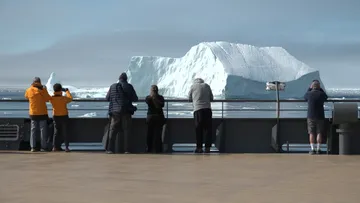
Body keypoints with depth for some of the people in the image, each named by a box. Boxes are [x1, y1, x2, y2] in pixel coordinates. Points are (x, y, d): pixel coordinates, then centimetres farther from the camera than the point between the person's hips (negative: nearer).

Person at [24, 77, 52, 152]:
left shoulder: (29, 90, -2)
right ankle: (43, 147, 2)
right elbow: (48, 99, -1)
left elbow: (26, 97, 19)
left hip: (33, 113, 3)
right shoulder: (43, 90, -11)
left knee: (33, 130, 7)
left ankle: (33, 147, 2)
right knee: (43, 130, 3)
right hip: (43, 113, -2)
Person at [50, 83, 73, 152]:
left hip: (56, 117, 3)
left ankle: (55, 147, 10)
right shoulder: (64, 98, -16)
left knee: (56, 132, 12)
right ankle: (66, 147, -1)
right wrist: (67, 90, 12)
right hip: (64, 116, -3)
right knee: (65, 132, 3)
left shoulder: (52, 98, -10)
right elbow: (70, 98, 3)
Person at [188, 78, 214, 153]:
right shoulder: (206, 86, 13)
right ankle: (207, 148, 1)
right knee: (208, 128, 4)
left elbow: (190, 99, 18)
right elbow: (211, 98, 17)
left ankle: (199, 148, 3)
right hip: (207, 108, 1)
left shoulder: (193, 86, 9)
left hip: (198, 109, -1)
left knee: (198, 129, 4)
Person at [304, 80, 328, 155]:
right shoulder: (321, 94, -5)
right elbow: (326, 97, 20)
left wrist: (309, 88, 23)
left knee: (311, 133, 3)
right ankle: (318, 149, 2)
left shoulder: (309, 94, -5)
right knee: (319, 133, 5)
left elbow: (305, 97, 20)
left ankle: (312, 149, -2)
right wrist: (320, 89, 19)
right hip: (320, 117, 0)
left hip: (311, 117, 0)